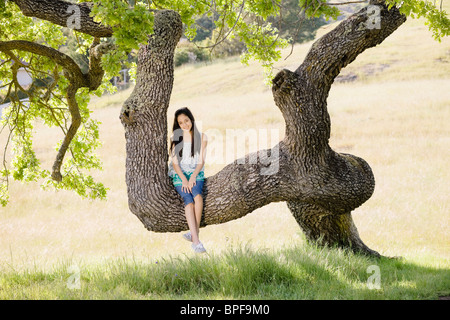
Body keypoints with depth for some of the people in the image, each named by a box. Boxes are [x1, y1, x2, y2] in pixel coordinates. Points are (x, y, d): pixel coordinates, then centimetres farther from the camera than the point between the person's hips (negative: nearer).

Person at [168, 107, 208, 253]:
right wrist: (184, 180, -14)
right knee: (188, 200, -26)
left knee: (197, 194, -32)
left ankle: (195, 230, -28)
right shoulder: (175, 137, 5)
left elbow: (201, 161, 1)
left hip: (196, 173, 1)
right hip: (178, 174, -1)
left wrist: (193, 177, -15)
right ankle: (196, 240, -37)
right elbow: (174, 162, 0)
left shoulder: (201, 137, 5)